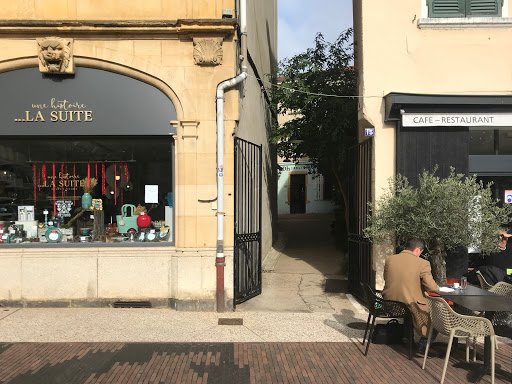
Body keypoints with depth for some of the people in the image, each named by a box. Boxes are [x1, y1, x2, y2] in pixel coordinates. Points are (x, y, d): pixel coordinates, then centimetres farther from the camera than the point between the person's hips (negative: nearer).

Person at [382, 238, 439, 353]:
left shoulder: (389, 259, 0)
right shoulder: (422, 263, -13)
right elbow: (431, 287, -15)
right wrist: (438, 288, 10)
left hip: (389, 304, 5)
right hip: (410, 304, -5)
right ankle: (423, 346, 22)